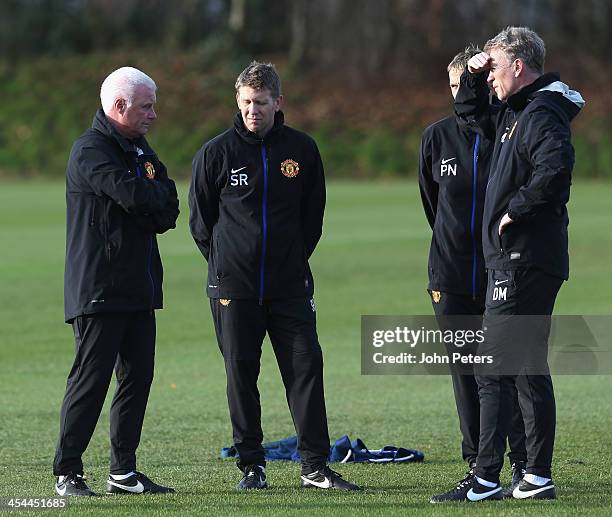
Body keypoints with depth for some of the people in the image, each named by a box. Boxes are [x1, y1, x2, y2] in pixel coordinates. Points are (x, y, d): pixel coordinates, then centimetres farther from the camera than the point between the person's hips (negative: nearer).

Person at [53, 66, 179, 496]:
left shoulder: (139, 149, 19)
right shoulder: (91, 150, -10)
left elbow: (169, 211, 10)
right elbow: (134, 194, -24)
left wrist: (146, 208, -10)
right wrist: (160, 195, -3)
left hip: (139, 285, 9)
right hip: (99, 288, -9)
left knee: (138, 377, 8)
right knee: (91, 378, -9)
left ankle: (123, 472, 14)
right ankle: (67, 473, -5)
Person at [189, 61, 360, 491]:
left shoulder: (303, 149, 4)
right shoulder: (217, 153, -1)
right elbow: (201, 221, 8)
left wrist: (293, 260, 12)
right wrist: (227, 262, 8)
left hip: (290, 284, 1)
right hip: (233, 286, -1)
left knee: (306, 367, -4)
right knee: (241, 373, 2)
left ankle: (315, 465, -1)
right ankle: (252, 465, 11)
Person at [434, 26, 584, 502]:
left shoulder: (542, 115, -15)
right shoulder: (515, 112, 16)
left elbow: (556, 167, -33)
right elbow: (469, 111, 35)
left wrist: (516, 208, -22)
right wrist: (474, 75, 17)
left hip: (524, 262, -11)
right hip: (518, 261, 11)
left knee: (494, 372, -11)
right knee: (530, 369, 12)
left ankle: (486, 481, -13)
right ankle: (538, 477, 16)